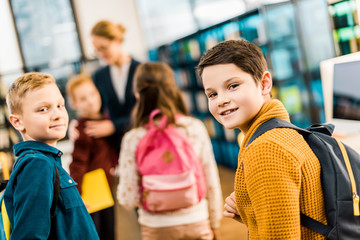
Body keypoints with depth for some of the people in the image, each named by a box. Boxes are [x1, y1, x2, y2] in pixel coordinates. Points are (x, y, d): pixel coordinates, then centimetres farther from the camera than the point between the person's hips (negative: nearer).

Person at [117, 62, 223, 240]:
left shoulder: (133, 140, -12)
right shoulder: (195, 128, -8)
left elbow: (129, 200, -11)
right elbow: (211, 184, -2)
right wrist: (215, 224, 12)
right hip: (196, 224, 0)